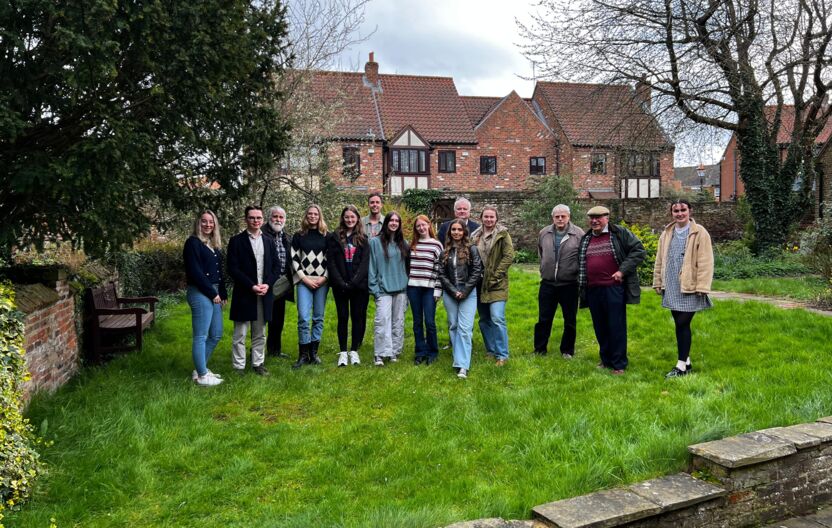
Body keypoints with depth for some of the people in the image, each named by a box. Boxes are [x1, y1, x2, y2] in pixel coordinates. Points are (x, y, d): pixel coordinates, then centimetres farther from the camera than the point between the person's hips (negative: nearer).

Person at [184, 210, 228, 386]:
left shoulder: (214, 244, 17)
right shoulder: (193, 243, -8)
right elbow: (195, 272, -15)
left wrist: (223, 293, 8)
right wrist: (212, 293, -13)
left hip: (214, 293, 9)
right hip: (200, 293, -9)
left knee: (216, 335, 13)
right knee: (201, 336, -3)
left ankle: (200, 369, 25)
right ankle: (202, 376, 5)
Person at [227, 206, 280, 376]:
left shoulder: (269, 241, 11)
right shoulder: (236, 241, -2)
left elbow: (276, 266, 9)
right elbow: (233, 268, -8)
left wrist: (267, 284, -7)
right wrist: (251, 286, -15)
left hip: (264, 294, 4)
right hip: (244, 295, -4)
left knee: (260, 334, 12)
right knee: (240, 335, 1)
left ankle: (258, 363, 21)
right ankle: (239, 367, 9)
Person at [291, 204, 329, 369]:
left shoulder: (326, 236, 7)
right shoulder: (298, 236, 6)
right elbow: (294, 259, 3)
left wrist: (324, 277, -5)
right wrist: (304, 278, -6)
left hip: (322, 281, 1)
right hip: (304, 281, -1)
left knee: (318, 318, 4)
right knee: (303, 317, -9)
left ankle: (314, 353, 13)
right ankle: (303, 354, -1)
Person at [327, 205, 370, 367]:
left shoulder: (363, 239, 6)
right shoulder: (334, 237, 4)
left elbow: (365, 263, -2)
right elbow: (331, 262, -1)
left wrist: (354, 282, -13)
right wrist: (341, 283, -11)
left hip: (359, 285, 0)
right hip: (340, 285, 0)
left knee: (358, 317, 3)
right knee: (343, 317, 4)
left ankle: (354, 350, 14)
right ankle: (343, 352, 12)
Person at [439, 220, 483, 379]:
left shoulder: (472, 249, 1)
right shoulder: (445, 251, 9)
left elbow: (476, 272, -4)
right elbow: (442, 274, 5)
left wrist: (465, 291, -9)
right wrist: (454, 291, -6)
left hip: (468, 293, -3)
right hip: (449, 293, 4)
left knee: (464, 328, -11)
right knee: (453, 326, 8)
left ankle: (463, 365, -14)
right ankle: (459, 357, 19)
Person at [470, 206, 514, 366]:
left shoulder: (502, 234, -4)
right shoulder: (475, 236, 9)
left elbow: (509, 256, -11)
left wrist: (495, 275, -13)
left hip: (496, 285, -5)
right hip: (480, 285, 5)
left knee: (497, 319, -13)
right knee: (484, 320, 12)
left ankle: (502, 355, -3)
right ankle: (491, 351, 25)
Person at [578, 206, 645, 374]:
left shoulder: (620, 234, -1)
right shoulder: (585, 239, 16)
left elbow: (638, 250, -5)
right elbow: (581, 264, 24)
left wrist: (623, 271, -12)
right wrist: (581, 287, 15)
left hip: (614, 289, -5)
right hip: (593, 291, 5)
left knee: (616, 327, -1)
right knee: (600, 328, 12)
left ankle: (619, 364, 8)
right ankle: (606, 360, 25)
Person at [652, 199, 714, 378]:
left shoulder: (699, 233, -7)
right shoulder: (667, 234, 11)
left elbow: (705, 262, -10)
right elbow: (660, 260, 15)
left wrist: (702, 287, -14)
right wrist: (658, 282, 13)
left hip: (689, 288, -6)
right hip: (672, 288, 6)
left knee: (682, 324, -7)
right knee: (680, 325, 12)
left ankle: (682, 365, 1)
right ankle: (686, 362, 23)